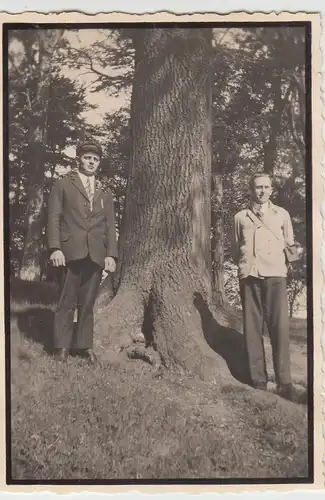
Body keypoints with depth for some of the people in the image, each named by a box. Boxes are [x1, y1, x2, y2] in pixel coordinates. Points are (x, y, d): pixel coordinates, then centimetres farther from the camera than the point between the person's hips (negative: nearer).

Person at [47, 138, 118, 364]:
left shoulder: (105, 193, 20)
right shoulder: (63, 185, 11)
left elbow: (110, 226, 13)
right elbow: (54, 218, 3)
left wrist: (111, 254, 2)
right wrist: (55, 248, -9)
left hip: (96, 254, 3)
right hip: (71, 251, -2)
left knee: (88, 303, 4)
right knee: (67, 301, -1)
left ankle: (84, 345, 12)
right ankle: (62, 346, 7)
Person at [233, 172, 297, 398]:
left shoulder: (282, 214, 15)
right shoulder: (241, 217, 15)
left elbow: (289, 245, 19)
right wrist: (244, 265, 6)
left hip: (275, 275, -1)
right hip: (249, 276, 1)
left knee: (280, 327, -8)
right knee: (253, 328, 0)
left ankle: (284, 381, -2)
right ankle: (258, 380, 7)